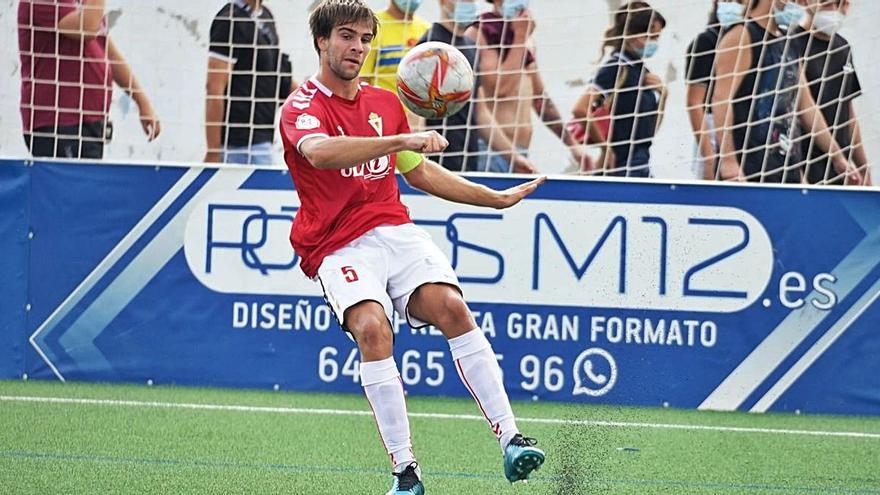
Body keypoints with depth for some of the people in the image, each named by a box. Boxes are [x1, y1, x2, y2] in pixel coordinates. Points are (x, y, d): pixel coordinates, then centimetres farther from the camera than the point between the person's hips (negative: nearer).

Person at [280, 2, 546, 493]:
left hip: (395, 229, 5)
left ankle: (511, 440, -27)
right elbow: (318, 151, -28)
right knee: (372, 328, -30)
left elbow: (421, 172, 32)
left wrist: (495, 198, 33)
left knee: (451, 306, -22)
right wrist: (403, 139, -36)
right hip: (338, 245, -5)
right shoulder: (303, 107, -3)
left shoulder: (385, 102, 18)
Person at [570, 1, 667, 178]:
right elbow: (580, 109, -24)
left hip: (640, 164, 9)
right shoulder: (615, 68, -11)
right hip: (620, 166, -9)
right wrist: (606, 148, -15)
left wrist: (661, 96, 2)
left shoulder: (640, 70, 12)